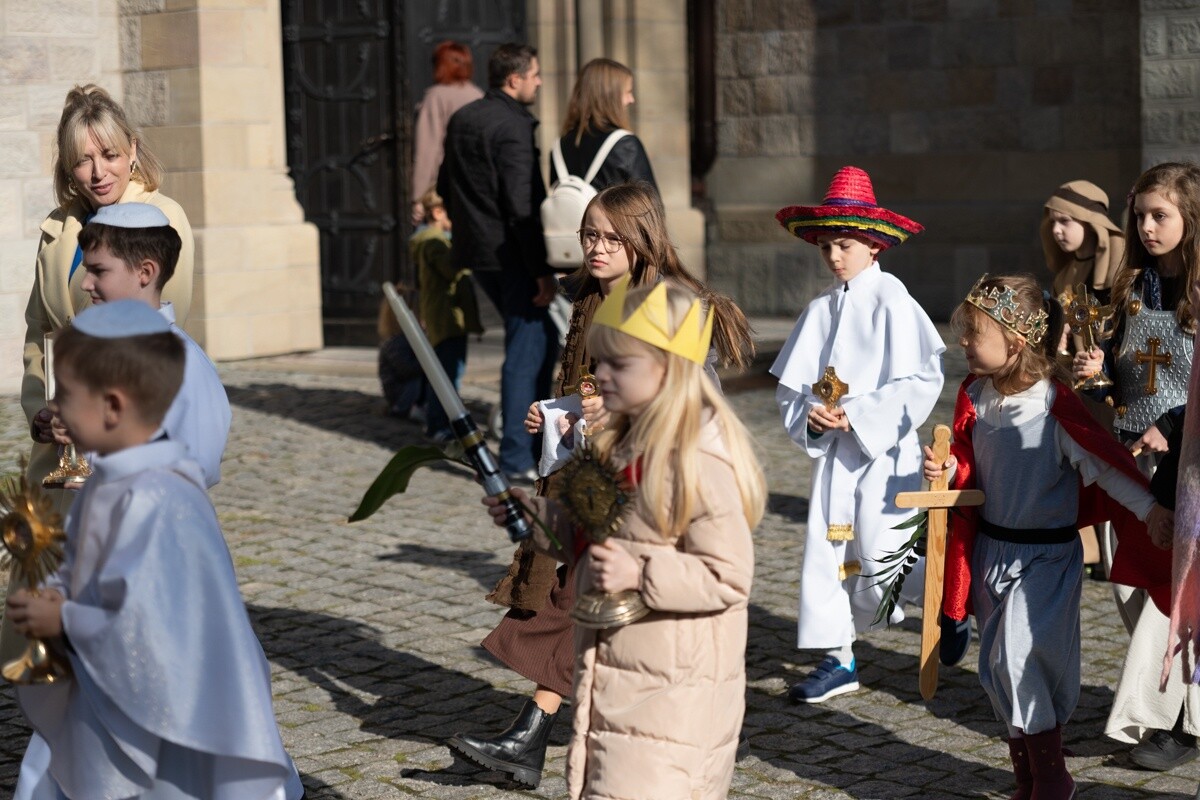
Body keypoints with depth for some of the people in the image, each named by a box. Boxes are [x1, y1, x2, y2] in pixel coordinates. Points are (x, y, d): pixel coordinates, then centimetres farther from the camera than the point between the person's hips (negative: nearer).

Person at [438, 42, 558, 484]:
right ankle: (517, 459, -3)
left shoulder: (461, 119, 12)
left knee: (540, 336, 21)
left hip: (475, 251, 9)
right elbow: (522, 207, -21)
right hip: (510, 254, -9)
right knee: (527, 351, -4)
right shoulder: (512, 127, -16)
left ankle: (533, 435, 25)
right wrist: (542, 270, -19)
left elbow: (444, 186, 22)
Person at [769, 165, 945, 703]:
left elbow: (921, 382, -15)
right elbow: (790, 384, 11)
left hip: (883, 451, -6)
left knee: (881, 564, -9)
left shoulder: (892, 302, -9)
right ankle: (837, 659, 14)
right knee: (825, 549, 4)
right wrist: (809, 414, -10)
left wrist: (858, 416, -19)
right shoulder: (821, 309, 9)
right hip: (832, 451, 6)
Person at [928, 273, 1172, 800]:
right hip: (989, 548, 7)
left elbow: (1104, 460, -18)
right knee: (998, 665, 10)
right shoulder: (974, 396, 1)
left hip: (1046, 555, -6)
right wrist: (946, 470, -9)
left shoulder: (1054, 405, -18)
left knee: (1018, 658, -15)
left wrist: (1150, 509, -26)